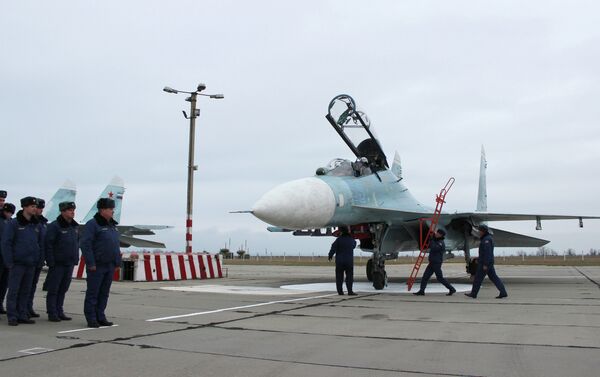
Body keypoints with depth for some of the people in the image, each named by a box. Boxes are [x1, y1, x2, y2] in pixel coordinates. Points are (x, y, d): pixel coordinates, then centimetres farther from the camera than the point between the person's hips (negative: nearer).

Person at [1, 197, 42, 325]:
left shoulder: (36, 225, 11)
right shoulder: (13, 223, -5)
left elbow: (40, 243, 18)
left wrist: (38, 259, 9)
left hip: (31, 264, 5)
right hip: (17, 263, -5)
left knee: (25, 291, 10)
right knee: (13, 290, -1)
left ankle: (23, 315, 16)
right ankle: (12, 316, 4)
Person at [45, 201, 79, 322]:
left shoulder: (75, 226, 10)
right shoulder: (54, 226, -10)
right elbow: (48, 244, -13)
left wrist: (76, 258, 11)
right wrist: (50, 262, -16)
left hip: (70, 263, 6)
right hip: (57, 263, -6)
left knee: (63, 289, 11)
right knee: (53, 289, 1)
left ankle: (59, 312, 19)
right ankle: (52, 313, 8)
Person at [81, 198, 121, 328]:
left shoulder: (112, 225, 15)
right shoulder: (93, 224, -10)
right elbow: (85, 244, -15)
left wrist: (117, 262, 13)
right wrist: (90, 263, -19)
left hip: (110, 266, 7)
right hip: (97, 266, -7)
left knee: (104, 293, 11)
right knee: (93, 293, 1)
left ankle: (100, 317, 19)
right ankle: (91, 318, 7)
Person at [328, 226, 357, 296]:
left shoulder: (339, 239, -10)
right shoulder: (351, 239, 3)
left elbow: (333, 248, -9)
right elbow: (354, 246, 24)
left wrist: (330, 256, 7)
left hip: (339, 260, -2)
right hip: (349, 260, 2)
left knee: (339, 276, 7)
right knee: (349, 276, 3)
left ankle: (340, 291, 7)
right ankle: (350, 291, -5)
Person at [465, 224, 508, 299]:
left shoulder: (486, 239, -16)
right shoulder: (487, 238, 17)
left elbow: (487, 252, -21)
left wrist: (485, 264, -22)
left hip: (485, 262, -10)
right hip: (489, 262, 10)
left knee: (478, 277, 0)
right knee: (493, 277, 7)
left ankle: (473, 293, 8)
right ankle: (503, 292, 2)